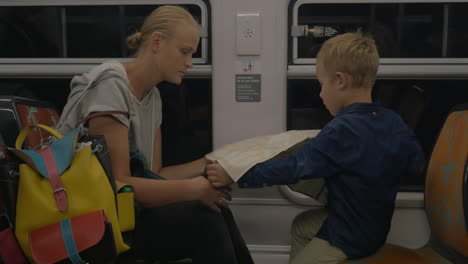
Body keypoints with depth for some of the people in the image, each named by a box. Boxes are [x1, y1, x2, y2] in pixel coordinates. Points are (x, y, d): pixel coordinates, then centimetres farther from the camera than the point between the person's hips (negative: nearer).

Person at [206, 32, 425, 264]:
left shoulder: (341, 131, -28)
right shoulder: (394, 121, -6)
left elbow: (295, 167, -28)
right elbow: (417, 165, 5)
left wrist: (235, 176, -25)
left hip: (348, 239, -8)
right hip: (375, 224, 8)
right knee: (301, 225, 25)